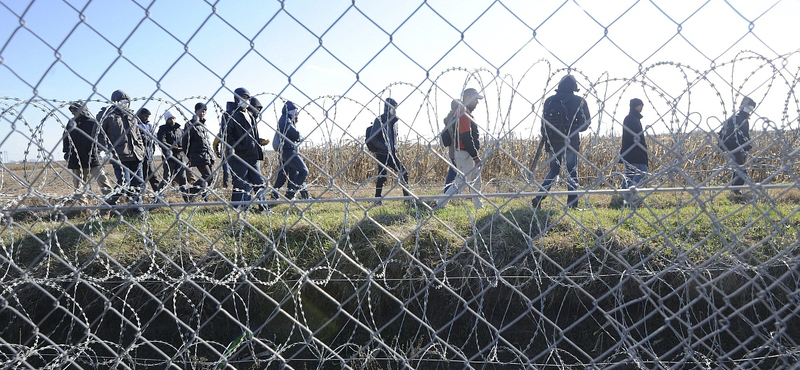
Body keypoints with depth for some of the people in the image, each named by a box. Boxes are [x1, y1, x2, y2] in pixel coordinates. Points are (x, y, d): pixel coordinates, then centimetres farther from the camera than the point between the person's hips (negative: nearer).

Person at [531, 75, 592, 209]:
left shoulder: (549, 101, 8)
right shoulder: (578, 101, -3)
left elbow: (544, 122, 9)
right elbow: (585, 123, -1)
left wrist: (545, 137, 16)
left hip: (552, 142, 4)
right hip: (570, 142, -4)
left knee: (553, 171, 17)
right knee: (572, 172, 4)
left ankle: (539, 197, 6)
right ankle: (572, 204, 3)